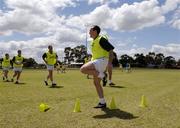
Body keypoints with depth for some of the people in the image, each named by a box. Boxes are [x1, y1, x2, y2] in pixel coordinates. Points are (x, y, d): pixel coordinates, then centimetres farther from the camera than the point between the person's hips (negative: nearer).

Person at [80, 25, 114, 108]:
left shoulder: (101, 39, -9)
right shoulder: (93, 41, 19)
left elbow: (111, 49, -14)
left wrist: (110, 63, -19)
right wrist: (91, 62, 23)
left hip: (101, 61, -9)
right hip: (96, 61, 9)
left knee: (83, 69, -24)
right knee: (96, 83, 8)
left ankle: (101, 74, -13)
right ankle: (102, 103, 14)